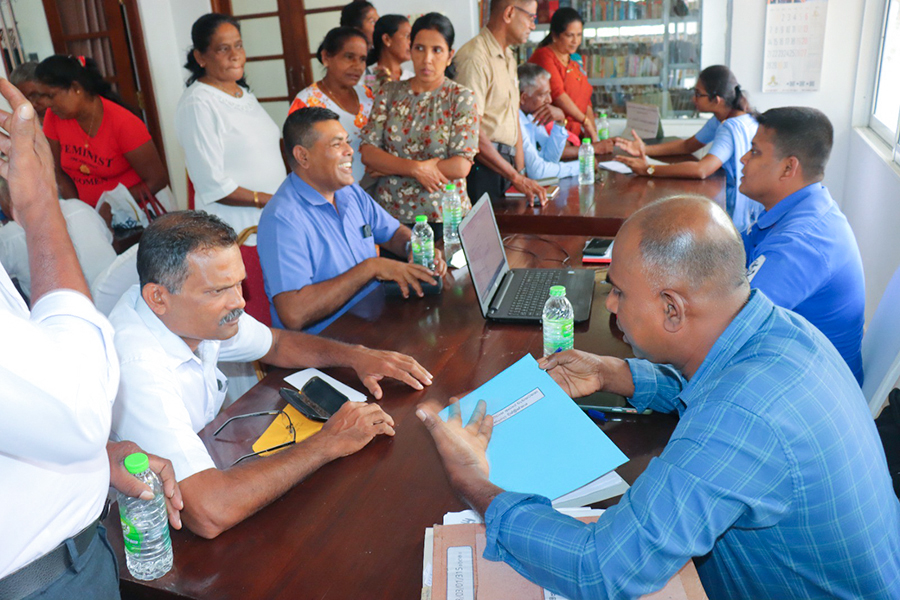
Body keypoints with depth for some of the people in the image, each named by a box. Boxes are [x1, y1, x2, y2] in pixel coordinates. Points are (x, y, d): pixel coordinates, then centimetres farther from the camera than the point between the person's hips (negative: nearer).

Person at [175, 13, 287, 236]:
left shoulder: (244, 92, 12)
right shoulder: (197, 104, -14)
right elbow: (211, 186, -18)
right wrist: (265, 200, -19)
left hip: (274, 217, 7)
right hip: (237, 226, -7)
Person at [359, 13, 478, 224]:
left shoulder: (461, 98, -3)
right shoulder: (390, 93, 5)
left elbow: (461, 166, -14)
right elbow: (367, 153, -2)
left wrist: (390, 167, -11)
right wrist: (416, 168, -18)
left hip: (442, 216, -2)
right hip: (388, 213, 2)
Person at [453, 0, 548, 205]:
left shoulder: (509, 58, 19)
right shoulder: (475, 57, -13)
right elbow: (471, 131, -21)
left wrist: (521, 173, 11)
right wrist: (516, 177, -19)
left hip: (505, 162, 9)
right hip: (482, 166, -9)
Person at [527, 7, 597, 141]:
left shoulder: (574, 62, 20)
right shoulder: (544, 56, -5)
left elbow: (586, 101, 18)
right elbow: (557, 93, -17)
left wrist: (594, 134, 4)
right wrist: (585, 122, -17)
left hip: (576, 134, 7)